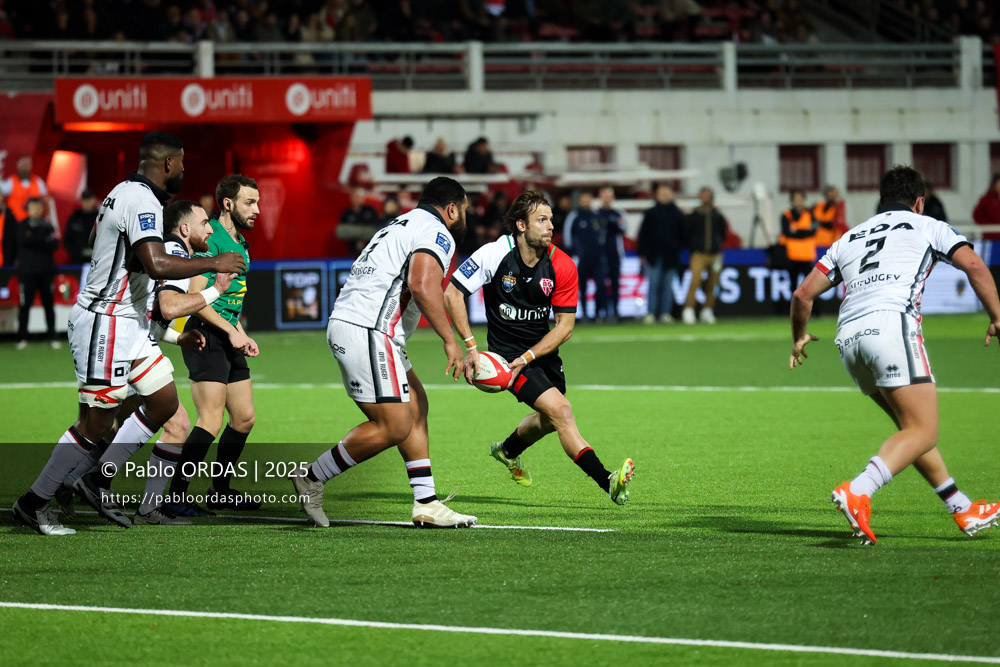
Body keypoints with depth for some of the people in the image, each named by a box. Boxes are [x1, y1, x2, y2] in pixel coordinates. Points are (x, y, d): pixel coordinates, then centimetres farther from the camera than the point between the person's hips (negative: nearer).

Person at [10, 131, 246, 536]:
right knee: (96, 424, -5)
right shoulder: (142, 202, -18)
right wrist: (213, 264, -21)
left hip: (128, 324, 11)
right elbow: (156, 265, -32)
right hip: (106, 325, -11)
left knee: (164, 404, 10)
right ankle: (33, 503, 4)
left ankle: (98, 481, 15)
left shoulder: (127, 193, 14)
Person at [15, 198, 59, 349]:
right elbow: (24, 240, -11)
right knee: (25, 304, -4)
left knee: (49, 304, 2)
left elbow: (54, 245, -1)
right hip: (27, 271, -1)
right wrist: (45, 240, -12)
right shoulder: (22, 225, 6)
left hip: (46, 270, 1)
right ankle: (22, 338, 3)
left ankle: (52, 337, 7)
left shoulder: (47, 225, 10)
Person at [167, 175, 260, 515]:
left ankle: (220, 491, 23)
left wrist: (243, 335, 17)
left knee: (245, 418, 11)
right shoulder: (211, 239, -14)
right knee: (212, 422, -16)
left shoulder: (240, 244, 17)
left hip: (228, 339, 10)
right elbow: (195, 297, -19)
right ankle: (177, 495, -12)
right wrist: (231, 331, -20)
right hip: (205, 337, -10)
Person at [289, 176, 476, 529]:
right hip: (366, 332, -11)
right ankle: (311, 479, -2)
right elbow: (423, 286, -22)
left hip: (347, 323, 11)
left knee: (415, 408, 13)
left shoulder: (402, 225, 25)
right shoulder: (437, 233, -6)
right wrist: (449, 340, -19)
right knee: (393, 427, -9)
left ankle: (426, 504, 12)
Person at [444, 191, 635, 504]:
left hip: (542, 349, 5)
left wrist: (527, 358, -21)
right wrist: (470, 346, -19)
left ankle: (508, 450, 53)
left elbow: (565, 326, -10)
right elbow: (453, 293, -12)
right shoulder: (494, 255, -19)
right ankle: (608, 482, -29)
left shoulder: (563, 266, -12)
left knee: (550, 419, 20)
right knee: (560, 410, -21)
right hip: (507, 351, -5)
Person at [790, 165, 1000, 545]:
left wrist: (799, 338, 40)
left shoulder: (850, 238, 29)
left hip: (848, 336, 6)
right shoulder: (927, 226, 18)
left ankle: (964, 512, 20)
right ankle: (857, 494, -29)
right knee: (922, 433, -8)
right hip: (891, 324, -6)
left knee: (913, 427, 18)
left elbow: (804, 293, 24)